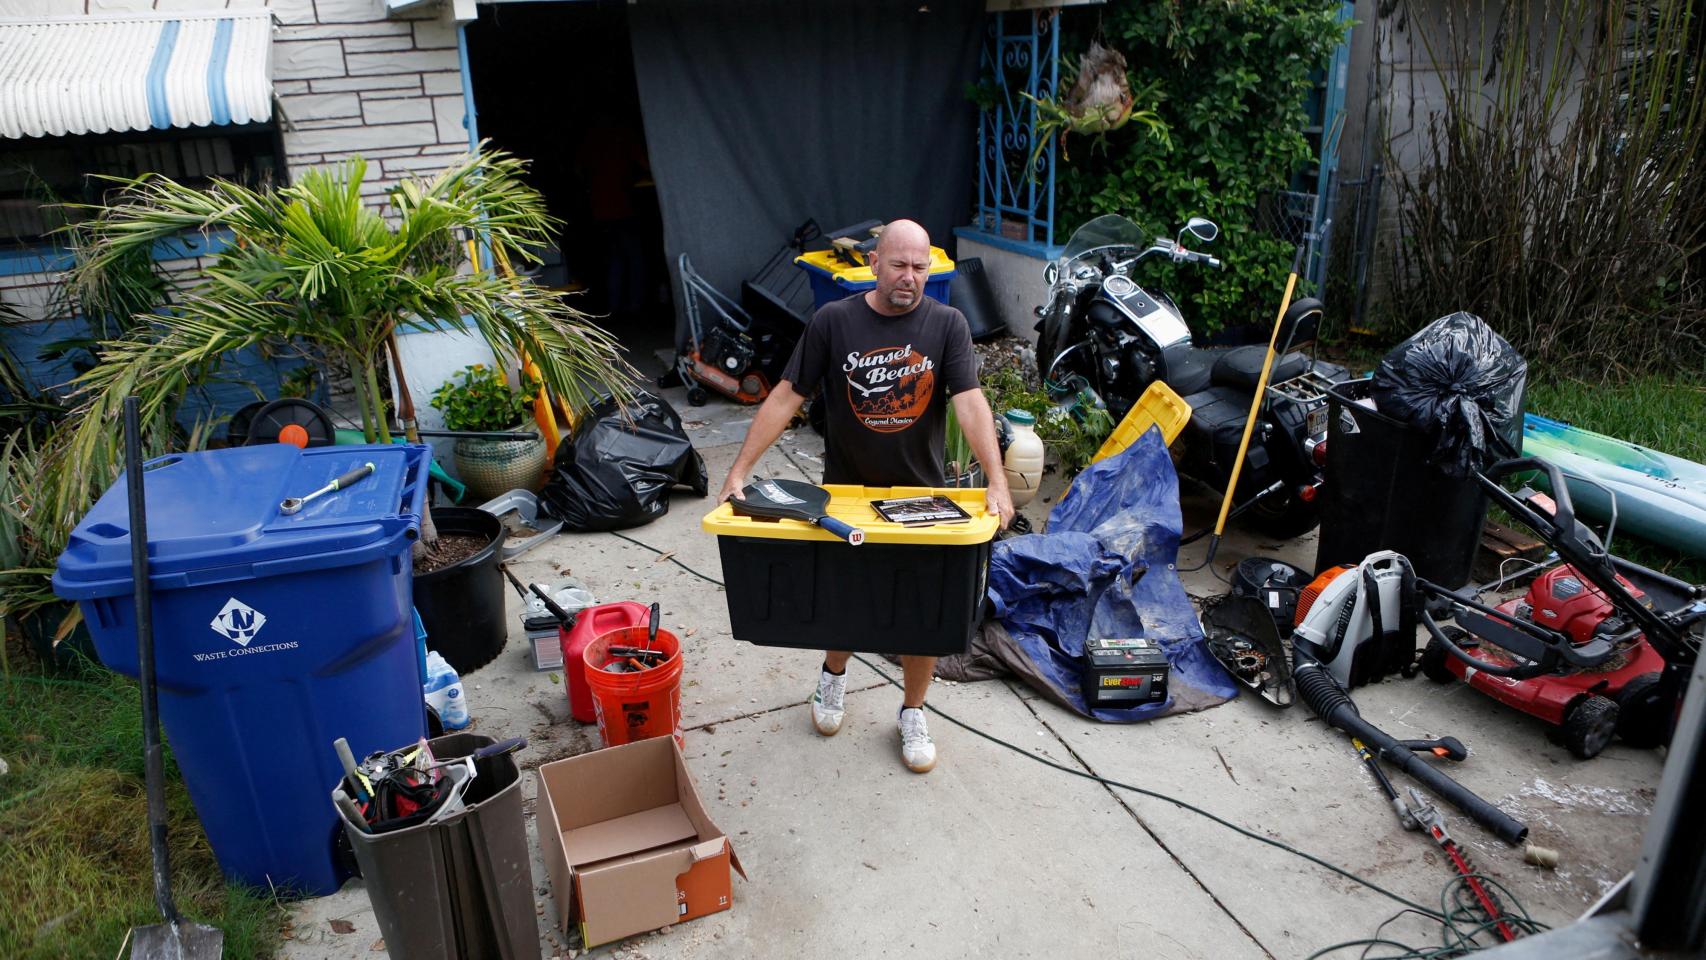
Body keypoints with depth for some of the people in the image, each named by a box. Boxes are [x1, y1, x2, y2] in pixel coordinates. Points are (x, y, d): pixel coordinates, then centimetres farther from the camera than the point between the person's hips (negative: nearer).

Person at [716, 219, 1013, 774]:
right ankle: (834, 672, 48)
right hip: (845, 493, 0)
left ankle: (913, 714, 30)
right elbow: (786, 398, -10)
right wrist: (739, 471, -17)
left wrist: (996, 481, -30)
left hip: (920, 495, 0)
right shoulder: (833, 322, -9)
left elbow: (970, 404, -17)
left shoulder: (946, 324, -9)